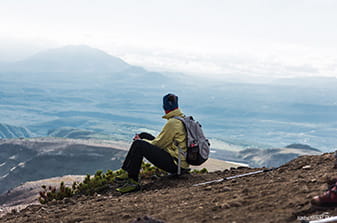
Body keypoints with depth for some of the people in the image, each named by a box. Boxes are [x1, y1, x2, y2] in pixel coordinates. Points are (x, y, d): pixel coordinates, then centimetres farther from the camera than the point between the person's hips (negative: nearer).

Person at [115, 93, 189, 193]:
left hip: (175, 164, -10)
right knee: (143, 135, 12)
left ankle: (133, 181, -13)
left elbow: (158, 143, -14)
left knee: (139, 145, -19)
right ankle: (127, 172, 10)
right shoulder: (183, 118, 13)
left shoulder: (173, 122, -18)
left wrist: (140, 141, 3)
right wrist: (142, 139, 15)